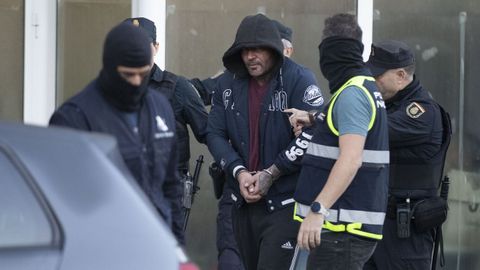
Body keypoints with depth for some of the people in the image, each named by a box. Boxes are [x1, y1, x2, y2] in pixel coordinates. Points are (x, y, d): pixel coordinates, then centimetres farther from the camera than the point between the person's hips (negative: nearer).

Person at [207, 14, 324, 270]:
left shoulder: (299, 80, -8)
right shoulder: (227, 84, 8)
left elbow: (312, 135, -15)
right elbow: (215, 134, 6)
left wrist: (271, 174, -14)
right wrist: (239, 172, -10)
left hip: (285, 202, -6)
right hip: (243, 201, 6)